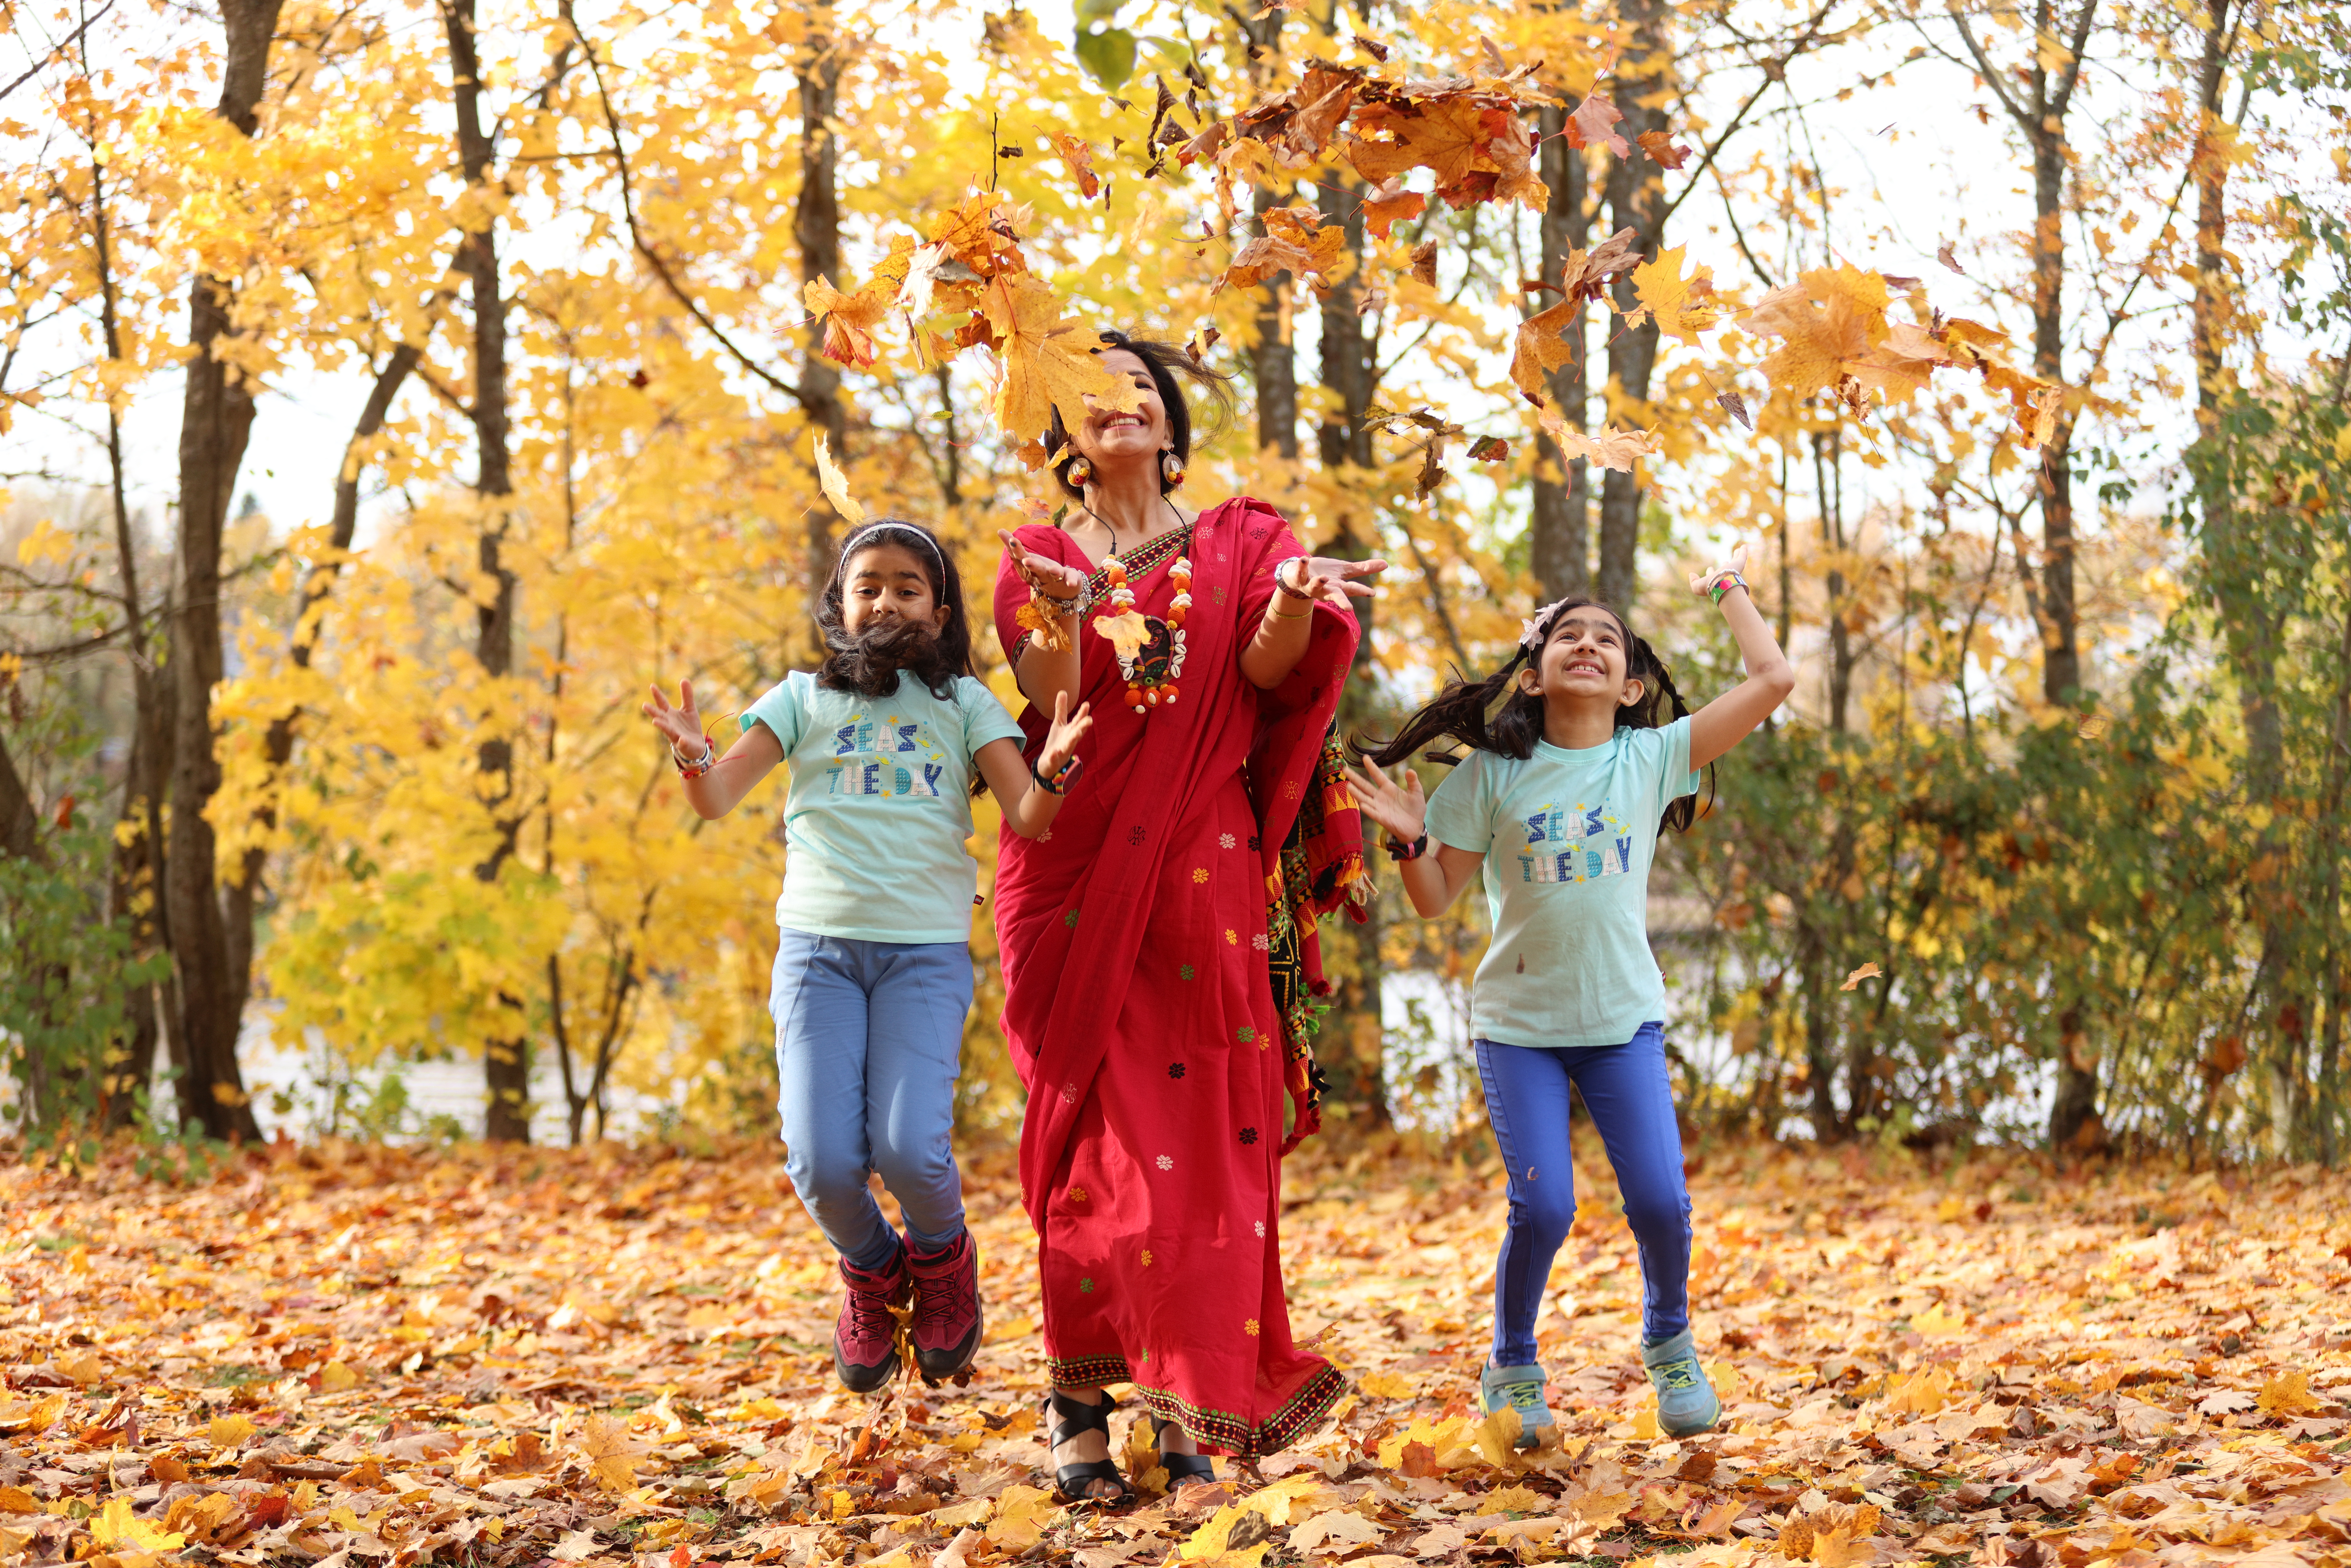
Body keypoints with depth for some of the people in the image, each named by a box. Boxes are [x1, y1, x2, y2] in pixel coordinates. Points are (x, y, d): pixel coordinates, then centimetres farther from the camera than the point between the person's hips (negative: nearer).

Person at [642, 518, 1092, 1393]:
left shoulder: (963, 703, 10)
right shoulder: (804, 699, 11)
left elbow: (1029, 820, 0)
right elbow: (718, 799, 1)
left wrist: (1054, 769, -23)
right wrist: (695, 759, -22)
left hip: (927, 950, -1)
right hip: (818, 946, 1)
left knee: (910, 1148, -19)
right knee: (823, 1160, -12)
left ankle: (940, 1256, 16)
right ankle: (870, 1270, 21)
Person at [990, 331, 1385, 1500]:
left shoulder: (1236, 543, 12)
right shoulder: (1037, 558, 11)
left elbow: (1268, 669, -8)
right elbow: (1052, 708, -6)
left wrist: (1297, 601, -29)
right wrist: (1059, 617, -26)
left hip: (1204, 877, 0)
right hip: (1076, 871, 0)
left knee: (1204, 1134, -5)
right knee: (1094, 1125, -4)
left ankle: (1189, 1412, -3)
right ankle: (1080, 1402, 2)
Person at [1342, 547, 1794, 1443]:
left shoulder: (1653, 757, 0)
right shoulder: (1495, 772, -1)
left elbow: (1773, 680, -6)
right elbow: (1435, 898, 4)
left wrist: (1729, 589, 6)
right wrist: (1409, 838, -15)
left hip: (1624, 1020, 1)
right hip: (1519, 1023, -1)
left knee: (1660, 1204, -7)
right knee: (1543, 1209, -11)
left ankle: (1668, 1342, 24)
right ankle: (1513, 1368, 16)